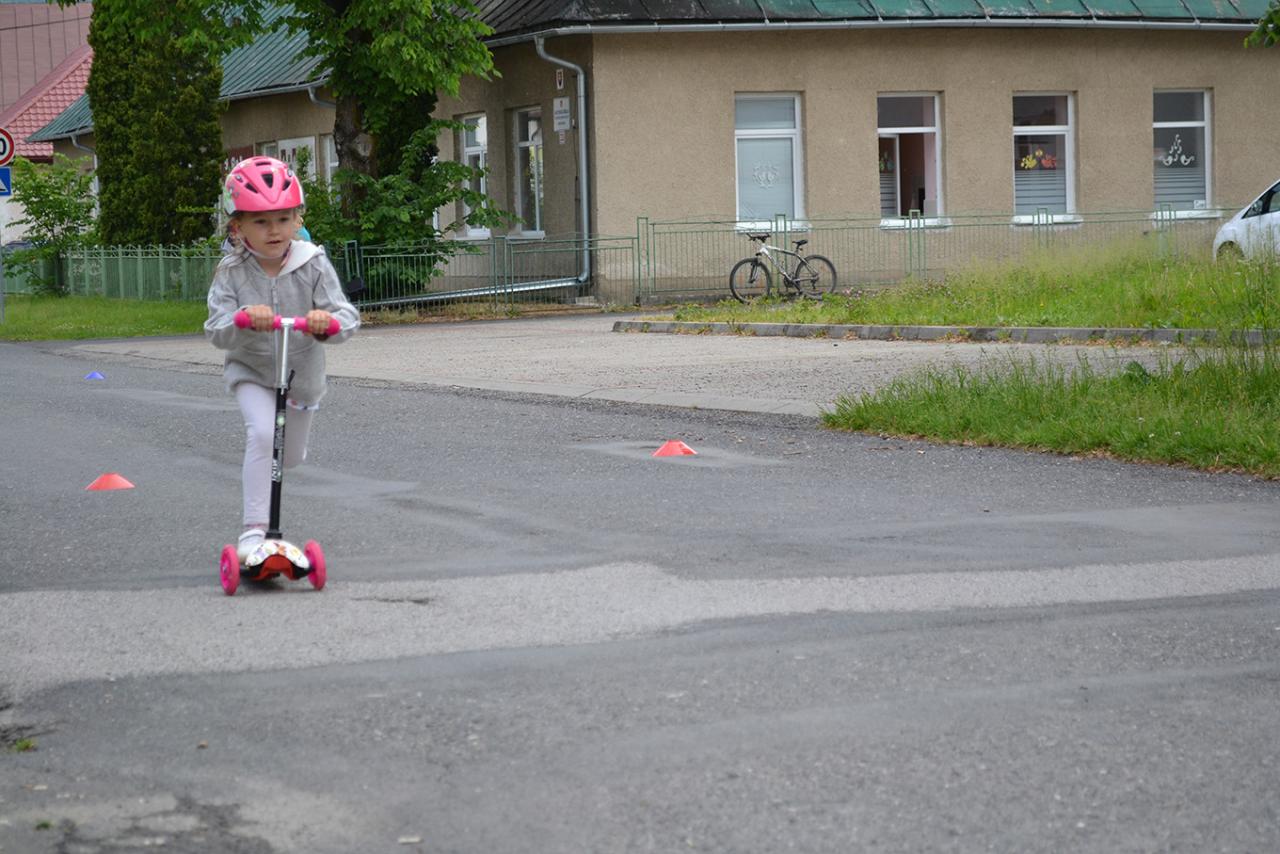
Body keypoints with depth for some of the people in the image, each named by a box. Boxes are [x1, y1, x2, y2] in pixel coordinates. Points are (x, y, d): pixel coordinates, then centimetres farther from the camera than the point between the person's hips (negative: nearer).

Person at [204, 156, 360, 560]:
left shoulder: (313, 265, -17)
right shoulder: (231, 272, -18)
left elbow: (348, 317, -22)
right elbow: (216, 332, -24)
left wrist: (329, 321, -45)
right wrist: (242, 320, -45)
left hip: (302, 374, 2)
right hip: (250, 371, -2)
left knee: (291, 456, 17)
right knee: (262, 433, -29)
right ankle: (254, 528, -25)